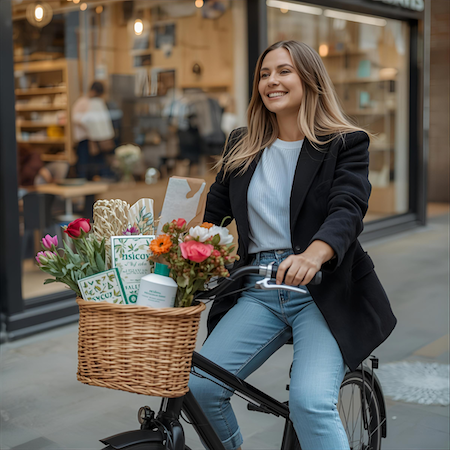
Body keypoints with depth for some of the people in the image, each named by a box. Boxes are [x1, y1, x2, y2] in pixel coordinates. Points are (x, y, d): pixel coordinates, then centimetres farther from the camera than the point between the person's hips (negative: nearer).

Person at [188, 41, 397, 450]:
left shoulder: (347, 143, 0)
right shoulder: (241, 147, 14)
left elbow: (347, 210, -16)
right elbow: (214, 215, 14)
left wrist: (313, 255, -37)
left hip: (325, 292, -4)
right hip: (258, 291, 4)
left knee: (310, 402, -25)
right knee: (199, 387, -10)